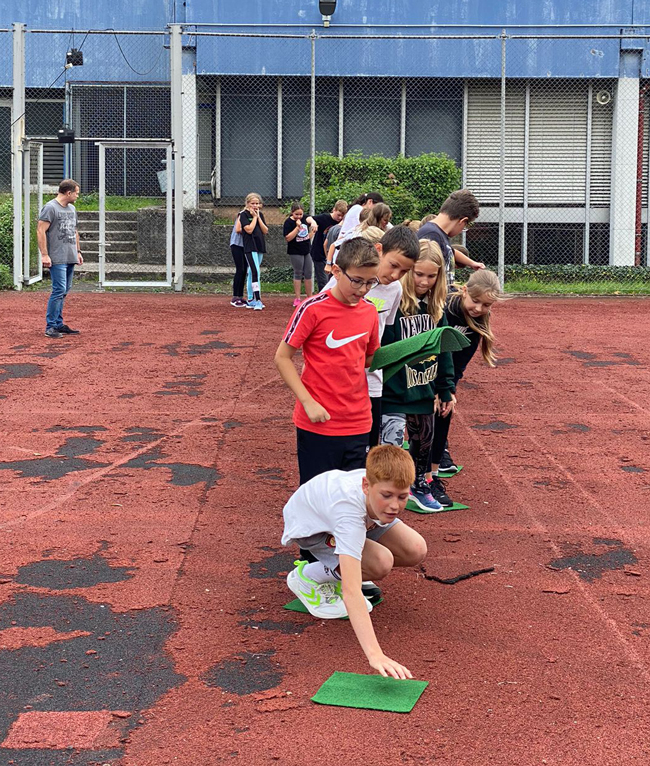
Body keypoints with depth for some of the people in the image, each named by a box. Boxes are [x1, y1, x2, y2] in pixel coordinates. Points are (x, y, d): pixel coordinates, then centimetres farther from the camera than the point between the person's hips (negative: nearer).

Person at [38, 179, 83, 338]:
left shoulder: (72, 209, 17)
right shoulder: (50, 208, -10)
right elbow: (40, 231, -14)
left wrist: (78, 251, 23)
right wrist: (44, 255, -19)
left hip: (70, 259, 9)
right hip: (57, 259, -9)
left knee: (64, 292, 10)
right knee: (59, 290, -13)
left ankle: (58, 324, 15)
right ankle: (50, 327, -8)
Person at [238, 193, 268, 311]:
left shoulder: (260, 214, 13)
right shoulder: (244, 215, -4)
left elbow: (265, 231, 4)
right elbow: (249, 229, -17)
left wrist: (258, 217, -2)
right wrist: (254, 217, -8)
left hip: (260, 247, 6)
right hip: (250, 247, -6)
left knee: (253, 273, 12)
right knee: (255, 272, -17)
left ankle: (251, 301, 17)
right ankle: (258, 300, -22)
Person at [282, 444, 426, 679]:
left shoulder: (385, 482, -30)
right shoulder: (349, 511, -48)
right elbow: (351, 592, -55)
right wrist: (375, 655, -63)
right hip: (308, 526, -6)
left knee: (415, 552, -14)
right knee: (381, 563, -30)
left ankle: (343, 569, 8)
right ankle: (308, 577, -6)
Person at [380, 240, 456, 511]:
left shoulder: (435, 306, 4)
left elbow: (443, 350, 11)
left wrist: (446, 390, 12)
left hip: (423, 390, 7)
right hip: (394, 392, -7)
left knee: (423, 439, 20)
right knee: (391, 443, -14)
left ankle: (419, 486, 42)